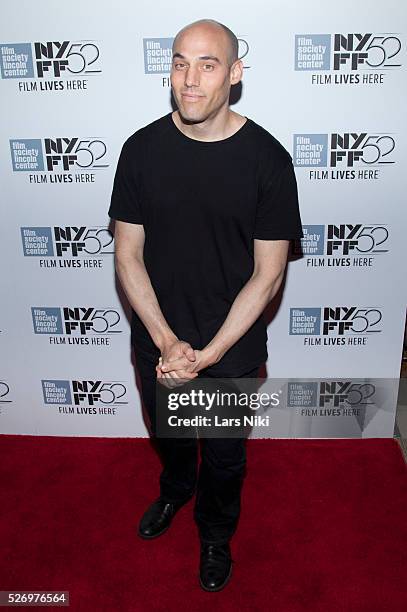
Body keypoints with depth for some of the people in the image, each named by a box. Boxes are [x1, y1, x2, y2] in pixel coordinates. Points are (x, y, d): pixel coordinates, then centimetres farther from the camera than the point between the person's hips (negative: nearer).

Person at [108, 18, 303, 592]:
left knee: (224, 454, 20)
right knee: (168, 433, 27)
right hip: (157, 339, 2)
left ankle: (216, 532, 51)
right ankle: (176, 489, 62)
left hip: (232, 346, -2)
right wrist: (166, 342, -15)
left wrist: (207, 354, -18)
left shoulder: (268, 159, -15)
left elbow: (267, 273, -13)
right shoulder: (141, 148, -9)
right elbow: (128, 255, -7)